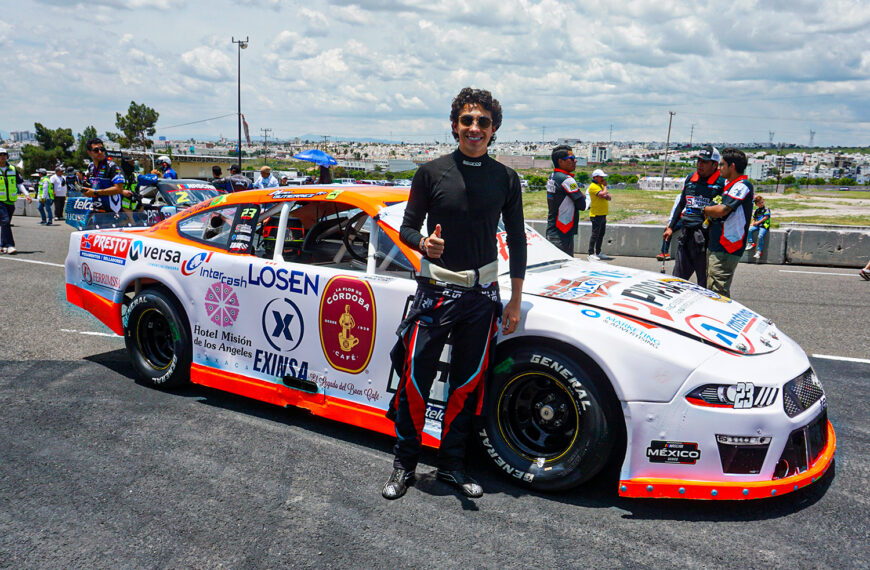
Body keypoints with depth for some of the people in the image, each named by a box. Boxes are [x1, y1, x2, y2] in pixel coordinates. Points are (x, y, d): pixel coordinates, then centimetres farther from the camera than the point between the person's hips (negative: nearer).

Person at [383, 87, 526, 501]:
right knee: (415, 378, -2)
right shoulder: (432, 172, 1)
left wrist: (515, 302, 7)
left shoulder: (506, 179, 7)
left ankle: (451, 465, 23)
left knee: (468, 383, 8)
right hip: (436, 290, -2)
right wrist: (423, 244, -20)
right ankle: (404, 463, 16)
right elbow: (407, 228, 4)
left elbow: (516, 242, 11)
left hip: (482, 294, 2)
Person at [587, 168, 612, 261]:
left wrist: (606, 196, -11)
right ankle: (591, 254, -9)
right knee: (595, 234, -10)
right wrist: (605, 186, -6)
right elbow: (603, 194, -24)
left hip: (603, 214, 9)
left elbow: (609, 197, 12)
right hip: (596, 215, -9)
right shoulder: (593, 186, -12)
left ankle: (598, 253, 21)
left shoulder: (601, 185, 18)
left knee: (601, 234, 13)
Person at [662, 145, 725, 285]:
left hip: (705, 237, -6)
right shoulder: (689, 179, 13)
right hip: (686, 234, 6)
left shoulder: (722, 183, -7)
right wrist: (671, 227, 20)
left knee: (705, 282, 2)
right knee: (678, 277, 15)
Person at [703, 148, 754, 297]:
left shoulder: (742, 185, -12)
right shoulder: (730, 185, 19)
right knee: (711, 291, 15)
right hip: (715, 246, 10)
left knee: (717, 293, -12)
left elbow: (721, 210, -21)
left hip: (726, 249, -10)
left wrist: (705, 209, -3)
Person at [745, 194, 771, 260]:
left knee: (760, 236, -26)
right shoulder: (757, 211, 19)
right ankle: (751, 243, -10)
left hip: (764, 225, -6)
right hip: (757, 225, 6)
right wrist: (752, 223, 1)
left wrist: (758, 222, -9)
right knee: (749, 230, -22)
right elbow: (754, 219, 21)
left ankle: (759, 251, -21)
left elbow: (766, 217, -8)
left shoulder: (766, 209, 1)